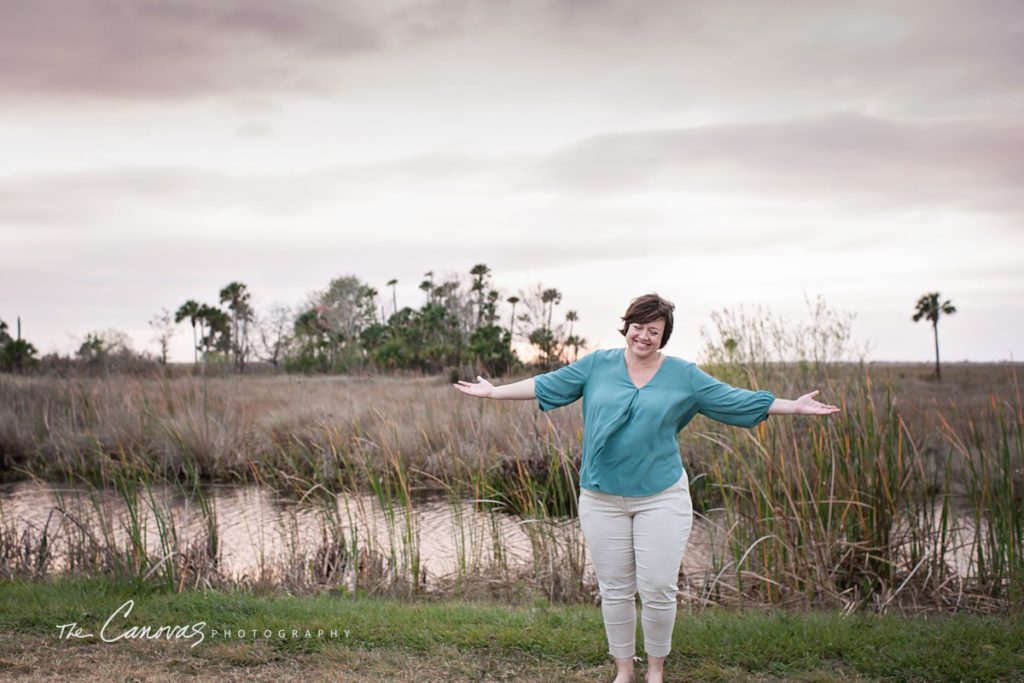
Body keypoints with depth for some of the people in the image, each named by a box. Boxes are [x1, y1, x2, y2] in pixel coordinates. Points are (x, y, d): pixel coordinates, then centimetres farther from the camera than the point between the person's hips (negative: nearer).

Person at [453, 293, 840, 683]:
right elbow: (547, 384, 9)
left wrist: (794, 407, 0)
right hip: (603, 499, 1)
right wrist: (493, 392, 11)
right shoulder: (598, 365, 3)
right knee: (615, 590, 8)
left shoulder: (683, 375, 1)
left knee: (658, 589, -2)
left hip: (661, 498, -1)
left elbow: (737, 400, 3)